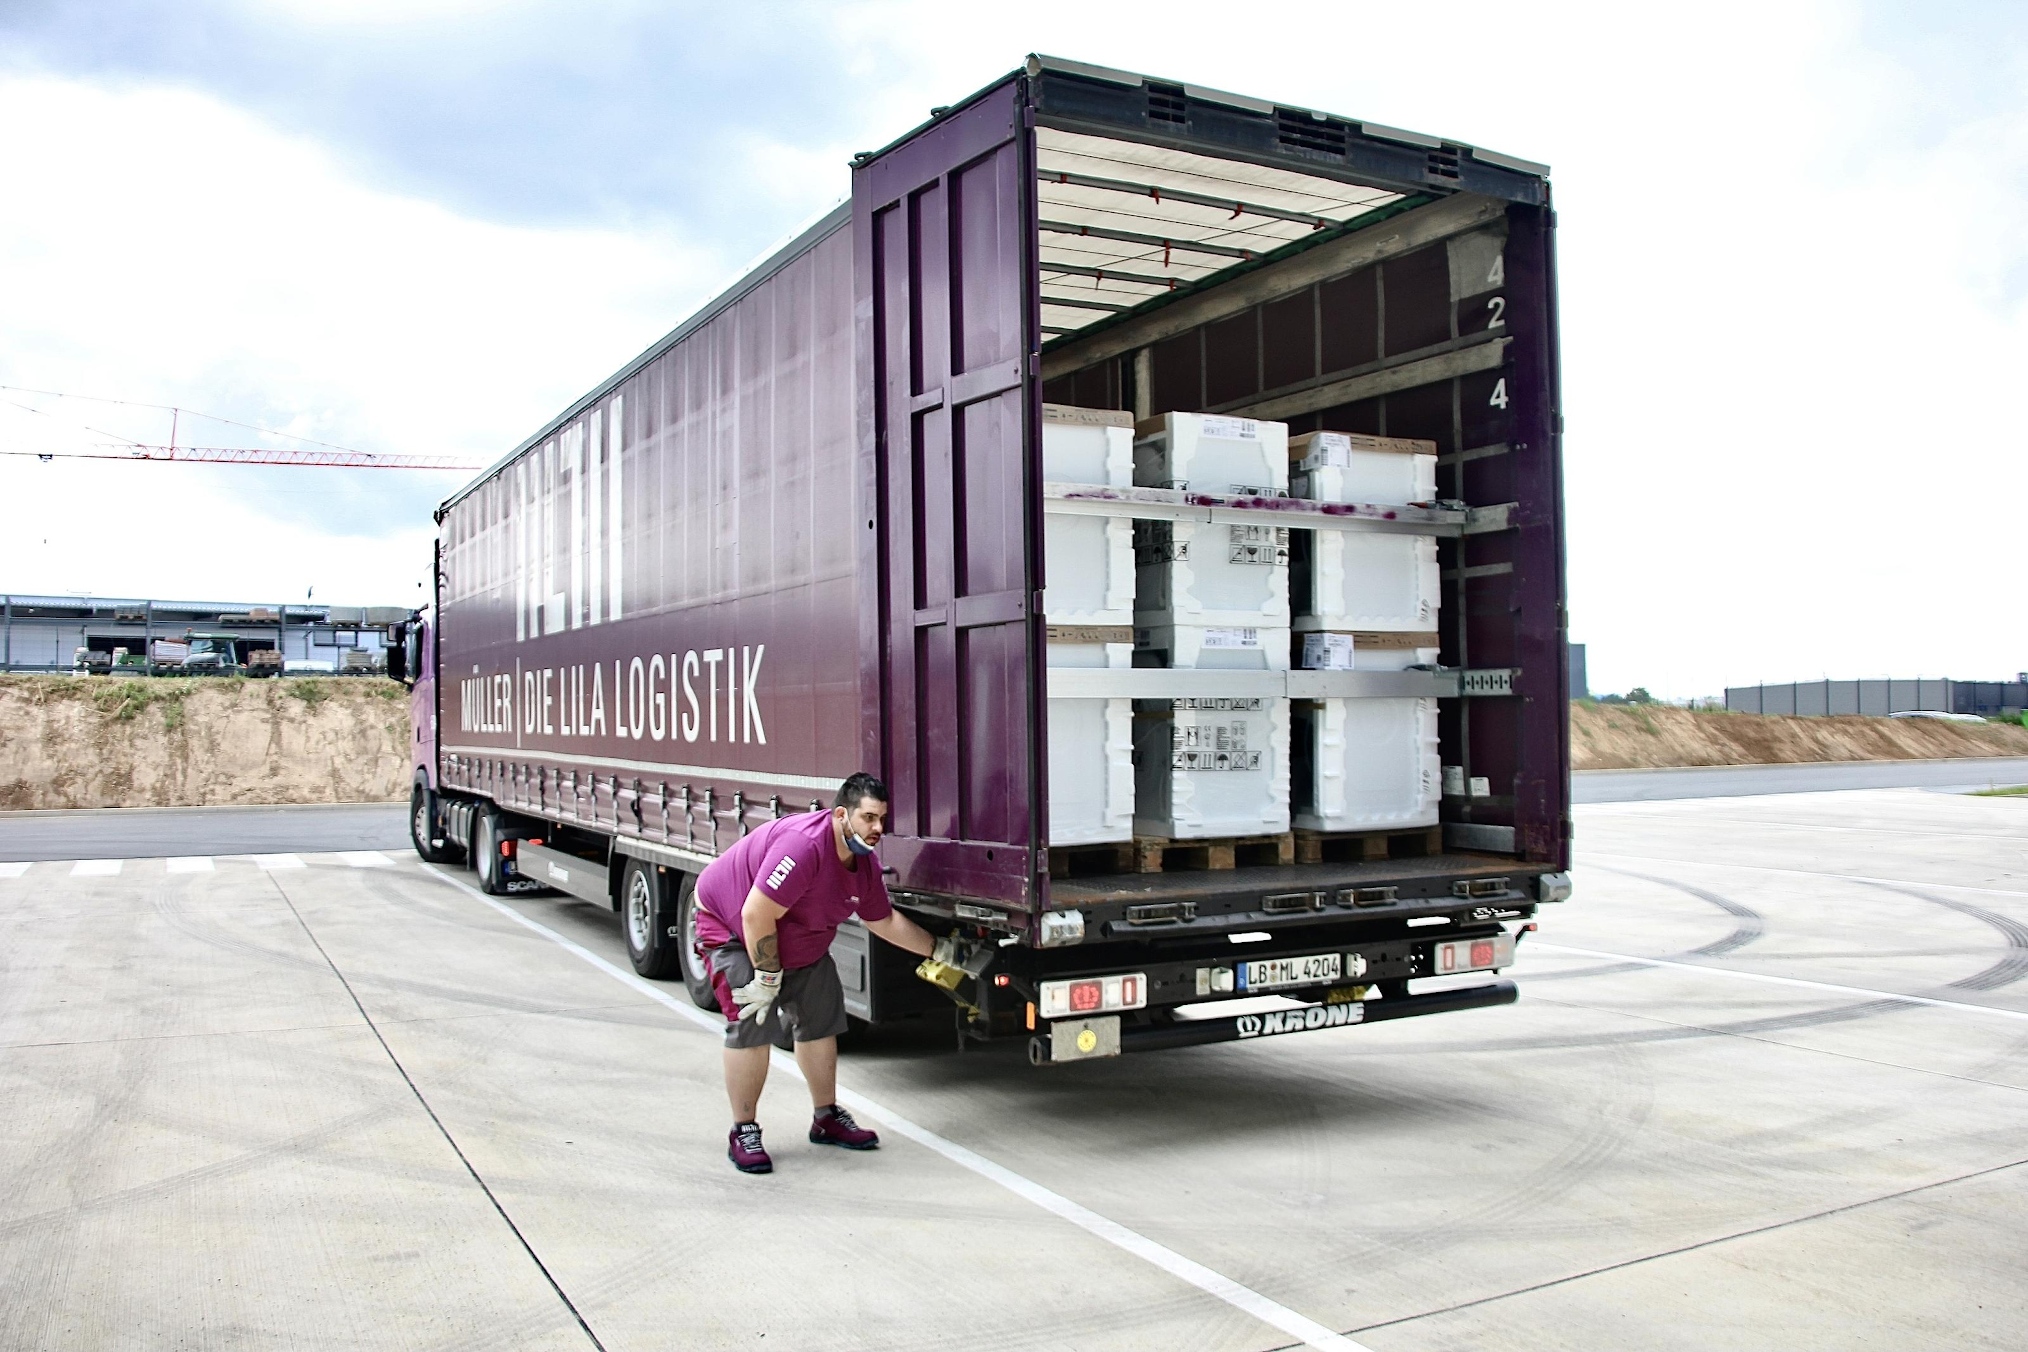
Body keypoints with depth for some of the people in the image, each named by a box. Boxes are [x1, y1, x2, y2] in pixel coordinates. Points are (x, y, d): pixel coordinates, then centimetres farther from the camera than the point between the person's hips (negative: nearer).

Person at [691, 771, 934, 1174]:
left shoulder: (865, 862, -9)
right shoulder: (804, 845, -38)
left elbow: (884, 921, 7)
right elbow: (756, 915, -36)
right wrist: (768, 977, -27)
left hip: (802, 944, 9)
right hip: (730, 926, -9)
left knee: (821, 1020, 9)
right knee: (752, 1024, -17)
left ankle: (826, 1118, 24)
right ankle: (743, 1133, -4)